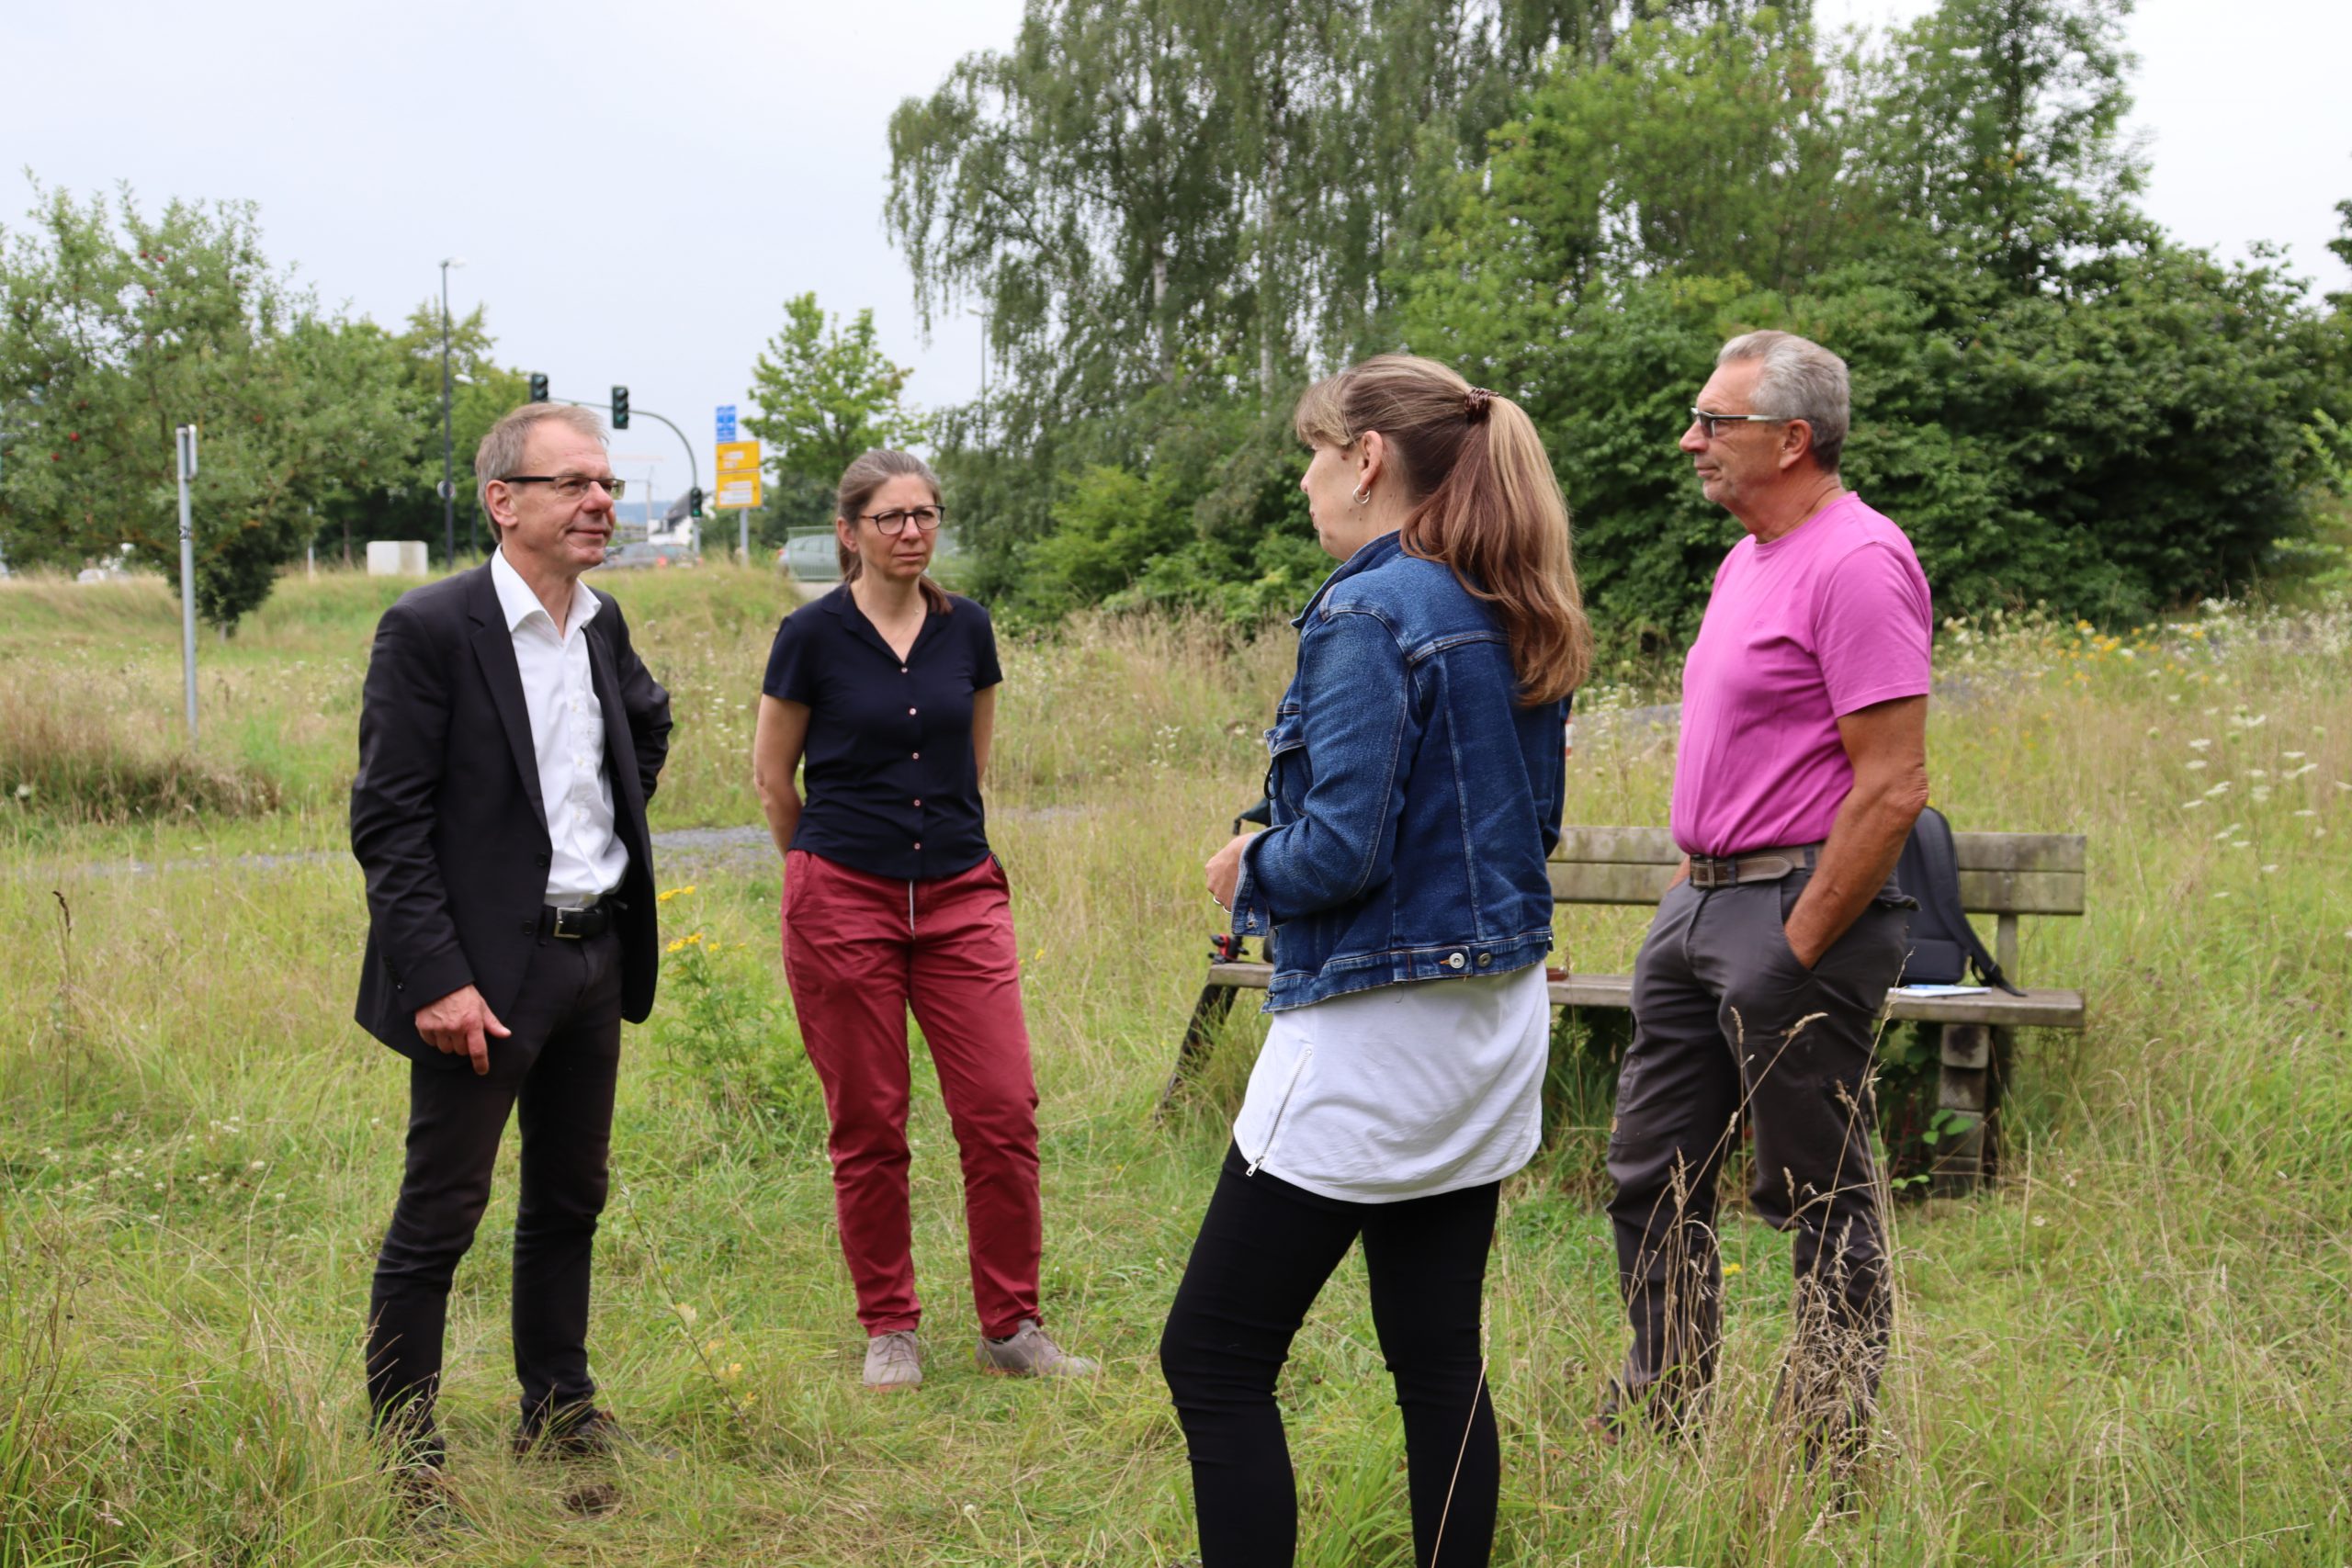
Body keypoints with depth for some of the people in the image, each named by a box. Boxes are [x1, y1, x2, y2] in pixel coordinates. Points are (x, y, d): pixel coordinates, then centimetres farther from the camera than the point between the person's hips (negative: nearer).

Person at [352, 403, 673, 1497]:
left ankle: (558, 1410, 31)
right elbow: (387, 821, -16)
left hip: (595, 955, 7)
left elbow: (649, 721, 32)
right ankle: (399, 1443, 12)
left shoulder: (603, 625, 8)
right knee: (440, 1212, 0)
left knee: (569, 1200, 17)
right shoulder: (430, 628, -13)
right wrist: (438, 980, -21)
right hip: (487, 966, -7)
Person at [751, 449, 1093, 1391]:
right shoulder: (814, 634, -4)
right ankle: (889, 1330, 20)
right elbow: (771, 774, 7)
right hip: (843, 903, -3)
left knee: (1004, 1115, -3)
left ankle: (1011, 1327, 10)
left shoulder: (965, 629, 6)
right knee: (868, 1129, 4)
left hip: (960, 896, 3)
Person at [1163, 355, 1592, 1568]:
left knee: (1213, 1357, 0)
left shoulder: (1368, 615, -16)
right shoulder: (1512, 620, 10)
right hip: (1496, 1024, 9)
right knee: (1438, 1355, 14)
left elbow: (1342, 849, -22)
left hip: (1372, 1035, -9)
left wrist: (1246, 871, -2)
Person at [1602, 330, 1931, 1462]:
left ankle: (1836, 1451, 13)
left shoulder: (1856, 563, -15)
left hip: (1801, 909, -10)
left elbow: (1892, 786, -20)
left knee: (1821, 1201, 1)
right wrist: (1685, 890, 16)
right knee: (1654, 1181, 13)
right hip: (1702, 903, 10)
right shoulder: (1747, 561, 16)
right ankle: (1660, 1419, 24)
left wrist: (1797, 950, -19)